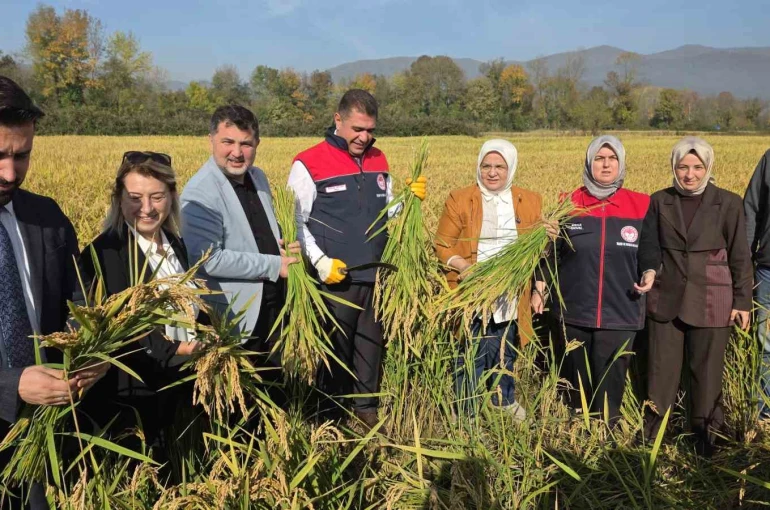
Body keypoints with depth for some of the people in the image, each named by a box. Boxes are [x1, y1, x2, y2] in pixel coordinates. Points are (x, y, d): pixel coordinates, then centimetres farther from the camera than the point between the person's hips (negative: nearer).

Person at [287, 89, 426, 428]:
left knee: (371, 346, 13)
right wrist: (319, 261, -17)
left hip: (375, 277, 5)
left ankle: (367, 411, 29)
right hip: (334, 279, -5)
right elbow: (294, 222, -6)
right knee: (335, 349, 6)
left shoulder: (378, 160, 11)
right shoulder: (309, 164, -6)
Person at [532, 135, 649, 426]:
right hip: (575, 313, 1)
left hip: (620, 315, -1)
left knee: (610, 385, 3)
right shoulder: (569, 203, 1)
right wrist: (539, 288, 3)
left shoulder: (641, 206, -1)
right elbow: (551, 252, 7)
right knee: (576, 380, 15)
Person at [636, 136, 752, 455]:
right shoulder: (659, 201, 2)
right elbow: (650, 244, 0)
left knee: (707, 370, 9)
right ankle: (652, 429, 30)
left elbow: (740, 256, -1)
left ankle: (706, 432, 28)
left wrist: (743, 301, -1)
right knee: (661, 367, 13)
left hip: (710, 303, -2)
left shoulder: (728, 204, -4)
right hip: (666, 300, 2)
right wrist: (649, 270, -21)